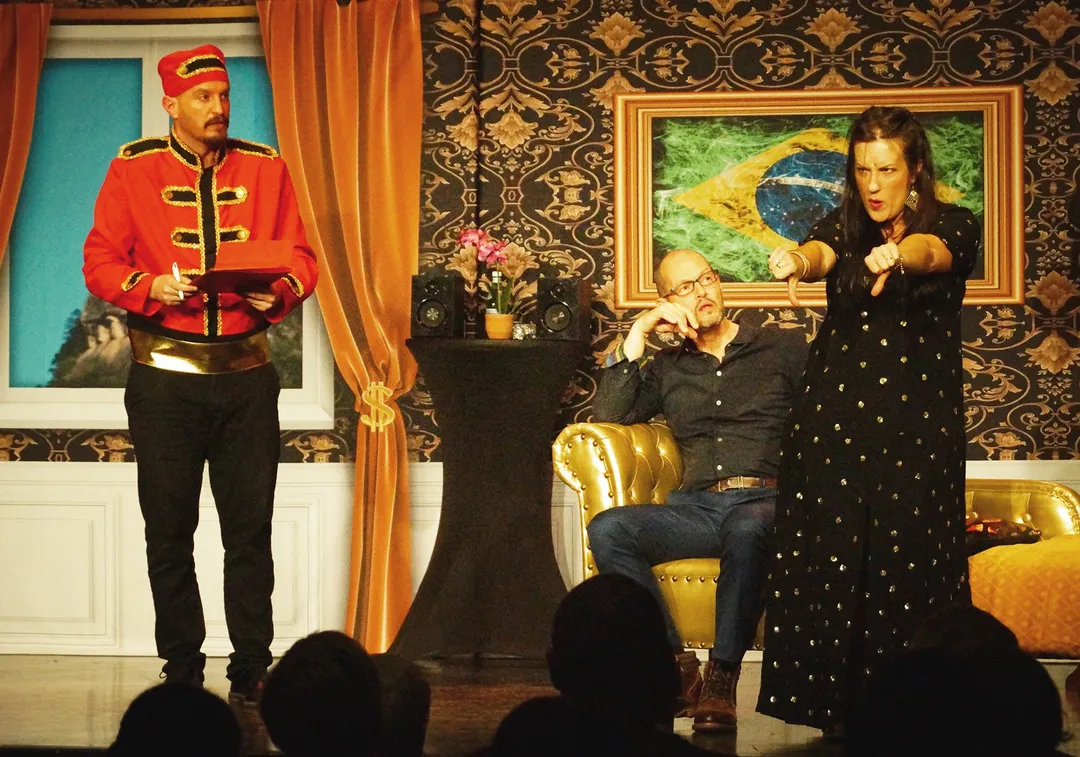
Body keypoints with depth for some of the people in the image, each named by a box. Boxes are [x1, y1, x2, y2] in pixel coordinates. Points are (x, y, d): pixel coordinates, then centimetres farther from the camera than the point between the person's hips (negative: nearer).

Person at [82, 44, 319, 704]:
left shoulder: (266, 169, 7)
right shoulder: (133, 170, 2)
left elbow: (301, 256, 7)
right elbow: (100, 261, 0)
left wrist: (280, 291, -15)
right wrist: (149, 287, -19)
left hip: (247, 370, 1)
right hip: (165, 371, -1)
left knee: (250, 528, 0)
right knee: (169, 530, 3)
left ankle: (252, 671, 4)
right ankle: (182, 668, 11)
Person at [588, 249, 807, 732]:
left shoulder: (784, 349, 15)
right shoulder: (667, 369, 22)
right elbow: (609, 414, 8)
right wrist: (637, 335, 8)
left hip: (764, 500, -3)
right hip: (696, 507, 3)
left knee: (746, 532, -41)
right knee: (607, 529, -26)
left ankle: (721, 679, -35)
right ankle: (674, 663, -25)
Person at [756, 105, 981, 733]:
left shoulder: (953, 226, 1)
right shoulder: (845, 227, 9)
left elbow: (931, 251, -24)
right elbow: (821, 253, -15)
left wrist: (897, 255, -48)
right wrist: (797, 260, -40)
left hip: (918, 427, -2)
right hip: (835, 421, 3)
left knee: (909, 569, -5)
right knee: (825, 566, -1)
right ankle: (833, 711, 6)